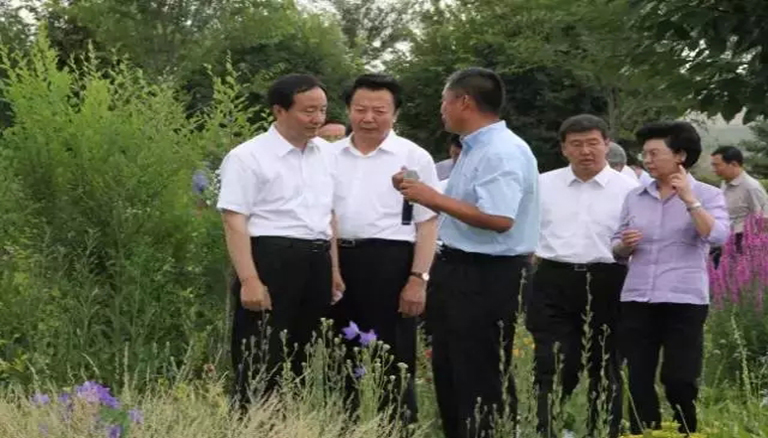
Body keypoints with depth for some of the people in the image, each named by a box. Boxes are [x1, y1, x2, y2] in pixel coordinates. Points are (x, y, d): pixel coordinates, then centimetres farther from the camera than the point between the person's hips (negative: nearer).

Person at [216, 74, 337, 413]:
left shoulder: (326, 155, 13)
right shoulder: (248, 157, -7)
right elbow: (235, 223, -12)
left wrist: (334, 271, 15)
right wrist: (249, 280, -19)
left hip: (316, 264, 7)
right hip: (271, 260, -7)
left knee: (302, 362, 13)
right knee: (261, 366, -5)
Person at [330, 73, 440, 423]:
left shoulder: (414, 157, -1)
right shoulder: (332, 155, 12)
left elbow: (428, 224, -3)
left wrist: (418, 278, -11)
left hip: (389, 264, -4)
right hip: (337, 261, 4)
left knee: (390, 358, 0)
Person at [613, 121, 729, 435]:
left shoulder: (707, 195, 0)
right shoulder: (635, 197, 11)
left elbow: (718, 236, -17)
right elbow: (616, 248, 16)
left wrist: (690, 200, -19)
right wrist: (625, 245, -6)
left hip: (684, 300, -4)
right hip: (637, 299, 4)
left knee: (679, 380, -3)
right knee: (639, 381, 4)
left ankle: (686, 431, 17)